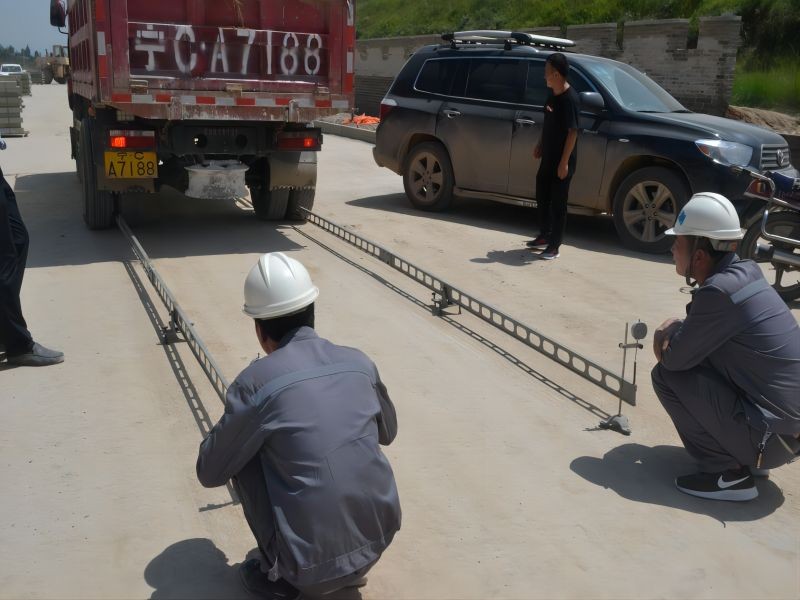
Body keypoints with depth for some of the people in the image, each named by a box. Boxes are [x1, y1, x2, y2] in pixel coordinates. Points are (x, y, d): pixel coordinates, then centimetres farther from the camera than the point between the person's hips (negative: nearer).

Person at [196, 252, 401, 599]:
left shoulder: (255, 383, -13)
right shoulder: (359, 363, 1)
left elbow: (209, 473, 1)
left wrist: (233, 429, 20)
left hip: (312, 569, -4)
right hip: (380, 541, 4)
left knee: (246, 459, 11)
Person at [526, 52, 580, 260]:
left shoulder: (569, 99, -19)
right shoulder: (552, 95, 7)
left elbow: (572, 132, -21)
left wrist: (564, 162, -22)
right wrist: (540, 145, 16)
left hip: (562, 161, -9)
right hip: (548, 158, 9)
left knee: (558, 203, 0)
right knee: (542, 196, 17)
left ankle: (554, 246, 8)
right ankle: (544, 236, 33)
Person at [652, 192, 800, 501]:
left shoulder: (719, 291, -22)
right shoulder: (746, 271, 4)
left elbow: (672, 359, -13)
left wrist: (667, 332, 5)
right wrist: (675, 333, 3)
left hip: (772, 435, -9)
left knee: (667, 375, -8)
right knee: (693, 351, 19)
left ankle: (728, 472, -4)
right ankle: (750, 456, 19)